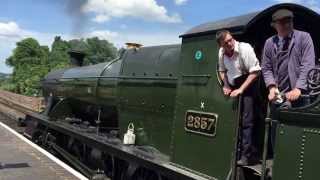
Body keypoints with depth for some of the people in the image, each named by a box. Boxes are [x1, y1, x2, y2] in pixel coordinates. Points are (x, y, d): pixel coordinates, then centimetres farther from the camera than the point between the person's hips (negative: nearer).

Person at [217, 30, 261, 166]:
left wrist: (241, 90, -21)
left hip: (247, 86, -6)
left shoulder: (245, 48, -20)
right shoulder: (221, 52, -1)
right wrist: (226, 86, 0)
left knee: (246, 121, -12)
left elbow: (255, 71, -20)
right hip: (232, 88, 6)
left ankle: (247, 155, -7)